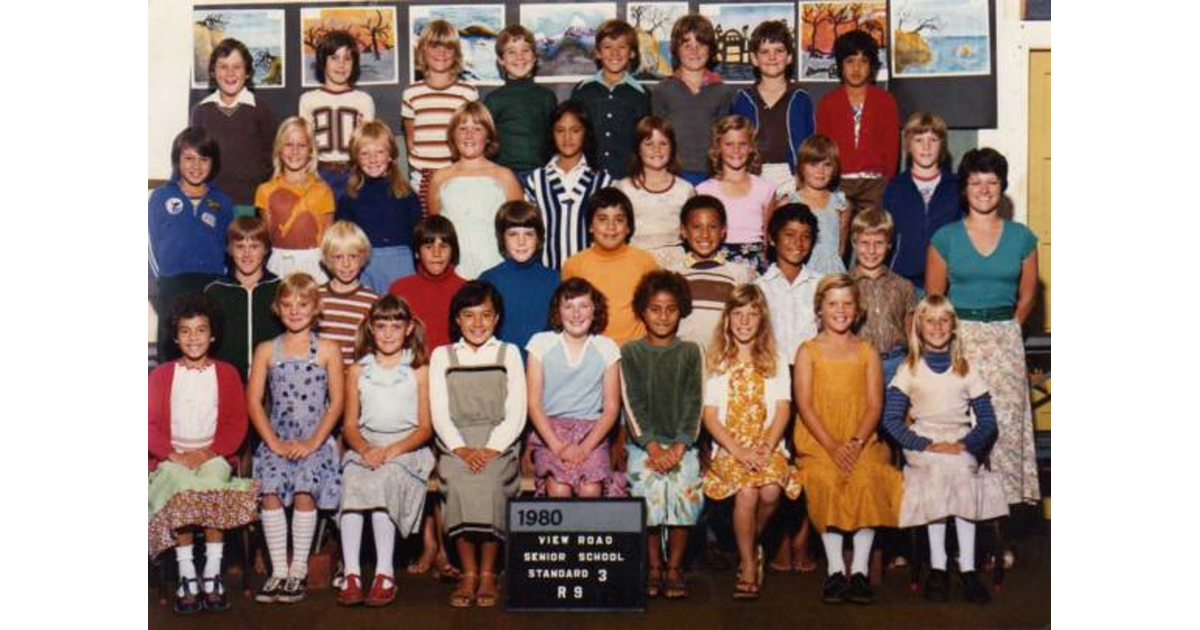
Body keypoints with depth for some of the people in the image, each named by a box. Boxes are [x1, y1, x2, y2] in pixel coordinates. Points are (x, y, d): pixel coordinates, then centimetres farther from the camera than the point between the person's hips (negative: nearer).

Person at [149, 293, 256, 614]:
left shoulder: (226, 373, 10)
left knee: (213, 484, -33)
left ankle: (212, 576, -25)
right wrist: (173, 455, -13)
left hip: (214, 455, 0)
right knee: (182, 489, -33)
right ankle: (187, 578, -25)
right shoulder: (160, 375, 10)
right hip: (172, 458, 0)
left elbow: (237, 424, 3)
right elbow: (150, 424, 3)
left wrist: (209, 452, -12)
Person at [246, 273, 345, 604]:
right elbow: (253, 400, 5)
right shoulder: (266, 350, 11)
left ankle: (299, 570, -14)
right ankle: (278, 571, -15)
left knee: (304, 491, -27)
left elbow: (336, 402, 1)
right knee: (270, 492, -24)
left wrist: (312, 443, -9)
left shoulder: (328, 350, 6)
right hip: (276, 440, 2)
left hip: (316, 440, -2)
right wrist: (274, 443, -8)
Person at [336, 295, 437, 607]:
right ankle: (351, 573, -32)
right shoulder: (358, 371, 14)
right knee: (352, 481, -30)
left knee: (383, 479, -34)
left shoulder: (419, 371, 7)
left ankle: (385, 573, -30)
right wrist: (364, 449, -13)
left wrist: (390, 451, -15)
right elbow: (350, 424, 9)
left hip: (407, 447, -2)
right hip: (365, 446, 2)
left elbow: (425, 427, 1)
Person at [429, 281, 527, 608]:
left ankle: (488, 574, -15)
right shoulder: (442, 356, 15)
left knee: (489, 482, -30)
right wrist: (462, 449, -11)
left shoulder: (509, 353, 13)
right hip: (455, 445, 1)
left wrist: (491, 449, -11)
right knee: (458, 482, -29)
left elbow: (516, 413, 4)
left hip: (498, 443, -1)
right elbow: (439, 413, 5)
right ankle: (468, 573, -17)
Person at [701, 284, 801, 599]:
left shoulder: (775, 361, 14)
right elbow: (709, 415, 2)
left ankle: (751, 543, 3)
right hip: (728, 447, -1)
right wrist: (738, 450, -13)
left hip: (768, 445, 1)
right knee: (746, 490, -31)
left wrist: (766, 449, -13)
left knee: (771, 491, -29)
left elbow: (783, 409, 4)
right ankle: (748, 565, -13)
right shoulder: (715, 361, 10)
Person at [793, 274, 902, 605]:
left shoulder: (867, 352, 14)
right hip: (818, 442, -1)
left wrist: (856, 443, -13)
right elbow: (804, 405, -1)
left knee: (867, 480, -30)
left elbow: (875, 404, 5)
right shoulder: (808, 351, 9)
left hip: (862, 441, 1)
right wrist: (832, 446, -14)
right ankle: (835, 569, -26)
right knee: (825, 481, -32)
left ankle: (860, 569, -27)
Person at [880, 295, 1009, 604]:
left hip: (963, 447, 1)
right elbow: (891, 419, 0)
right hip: (922, 445, -1)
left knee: (961, 469, -32)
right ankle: (937, 566, -30)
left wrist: (964, 446, -11)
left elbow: (987, 421, 8)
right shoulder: (909, 370, 9)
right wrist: (928, 446, -13)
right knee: (938, 468, -33)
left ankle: (967, 567, -30)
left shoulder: (966, 369, 13)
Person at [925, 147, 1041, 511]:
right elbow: (933, 297, 6)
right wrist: (956, 333, 5)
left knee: (1006, 419, -2)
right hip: (958, 340, -1)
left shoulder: (1021, 238, 7)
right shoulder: (945, 238, 2)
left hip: (1005, 341, 1)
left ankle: (1006, 493, 7)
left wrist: (1004, 329, 8)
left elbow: (1027, 295, 14)